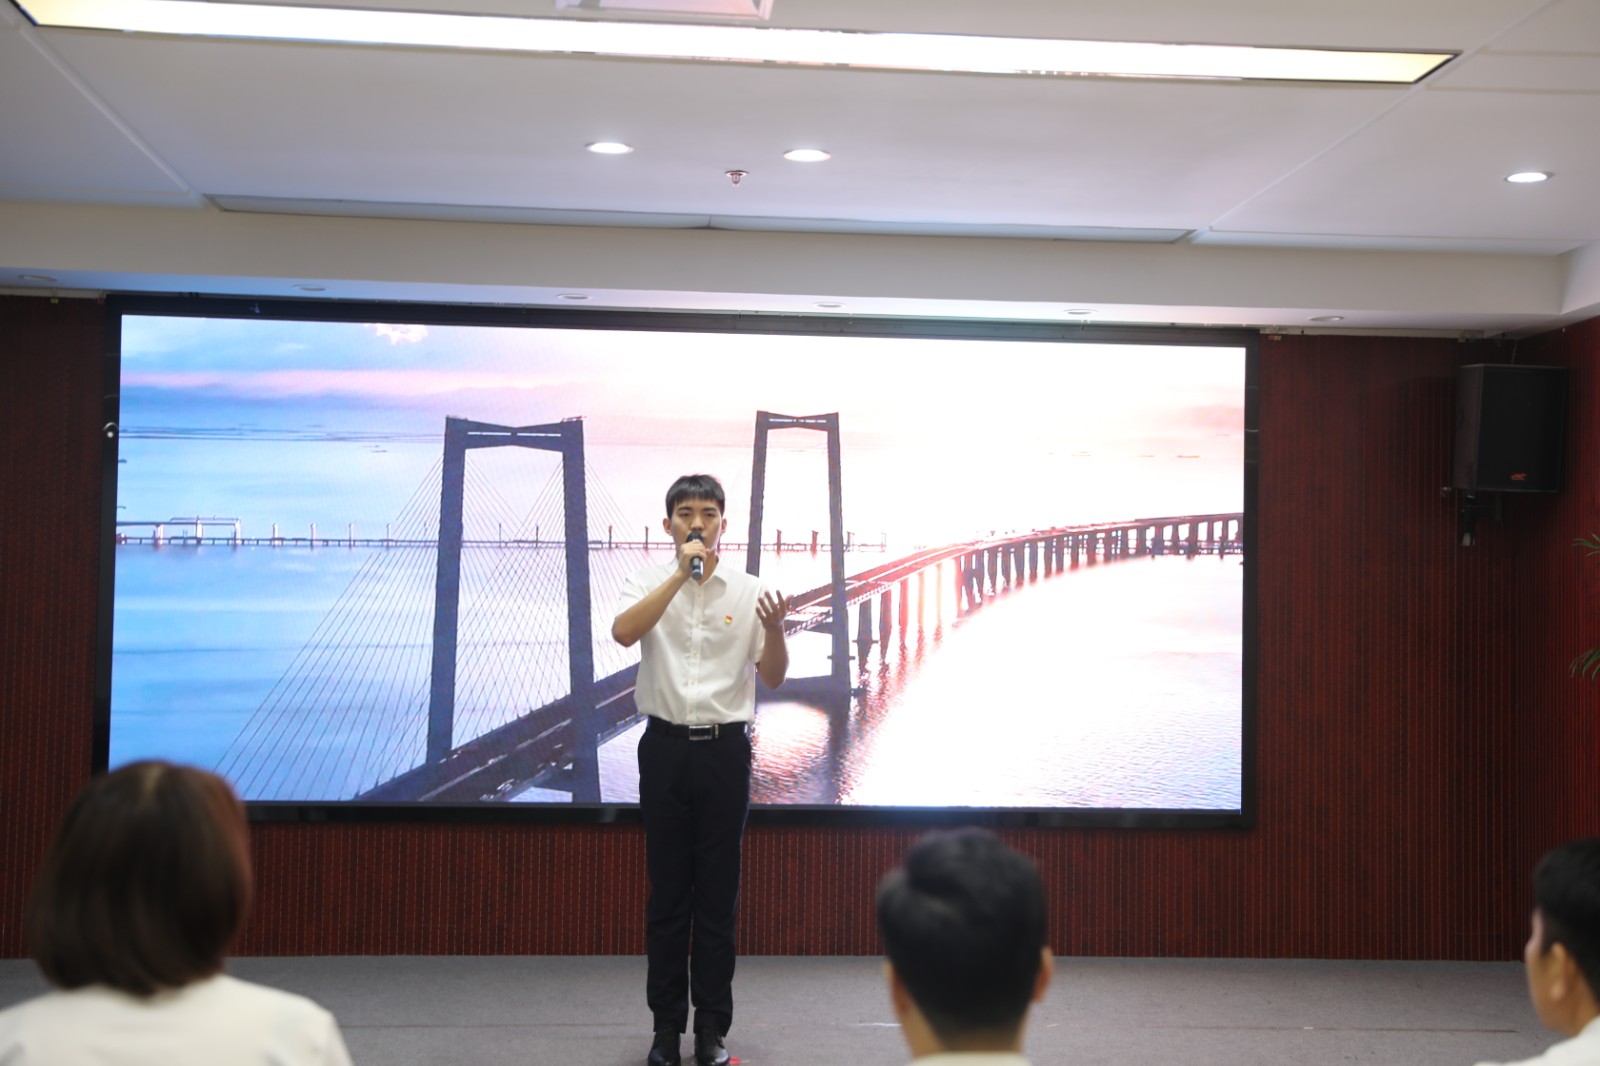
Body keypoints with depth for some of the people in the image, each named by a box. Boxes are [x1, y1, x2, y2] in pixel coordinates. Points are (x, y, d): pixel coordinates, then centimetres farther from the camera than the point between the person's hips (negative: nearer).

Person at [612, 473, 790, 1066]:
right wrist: (681, 574, -24)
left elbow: (773, 679, 2)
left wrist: (775, 629, -18)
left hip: (724, 749, 0)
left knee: (718, 891, 5)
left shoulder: (748, 592, 3)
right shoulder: (650, 584, 2)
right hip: (666, 747, 0)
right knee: (667, 891, 6)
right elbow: (623, 632, -20)